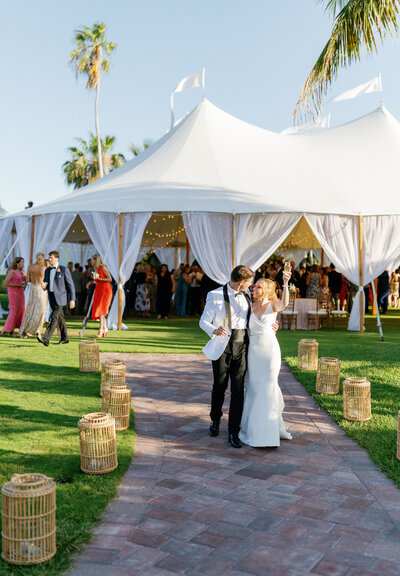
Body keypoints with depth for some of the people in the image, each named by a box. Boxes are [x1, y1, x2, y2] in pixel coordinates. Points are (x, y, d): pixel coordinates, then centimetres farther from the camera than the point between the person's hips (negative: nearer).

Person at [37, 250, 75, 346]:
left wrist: (72, 299, -10)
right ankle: (64, 338, 20)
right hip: (51, 297, 7)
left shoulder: (64, 270, -6)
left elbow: (70, 285, -5)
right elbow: (46, 284, 19)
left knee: (54, 318, -14)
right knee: (60, 318, 13)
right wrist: (44, 286, -8)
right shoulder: (47, 270, 12)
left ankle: (46, 339, -21)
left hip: (60, 297, -7)